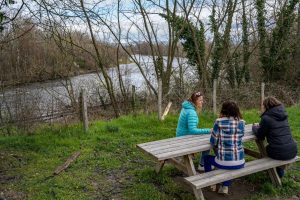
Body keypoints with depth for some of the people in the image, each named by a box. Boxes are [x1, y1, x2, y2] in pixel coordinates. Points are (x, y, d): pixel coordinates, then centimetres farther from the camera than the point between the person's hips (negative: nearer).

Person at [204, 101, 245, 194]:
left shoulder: (219, 122, -10)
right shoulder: (242, 122, 0)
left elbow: (213, 143, -5)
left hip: (223, 162, -3)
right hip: (239, 163, 4)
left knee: (206, 158, 29)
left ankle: (212, 184, 36)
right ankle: (225, 186, 32)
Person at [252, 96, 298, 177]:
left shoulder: (266, 118, -8)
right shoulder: (283, 115, 10)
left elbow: (260, 136, 0)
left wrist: (254, 127, 19)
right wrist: (260, 127, 27)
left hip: (279, 153, -5)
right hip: (293, 151, 5)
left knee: (267, 148, 29)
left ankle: (278, 171, 33)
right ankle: (281, 169, 41)